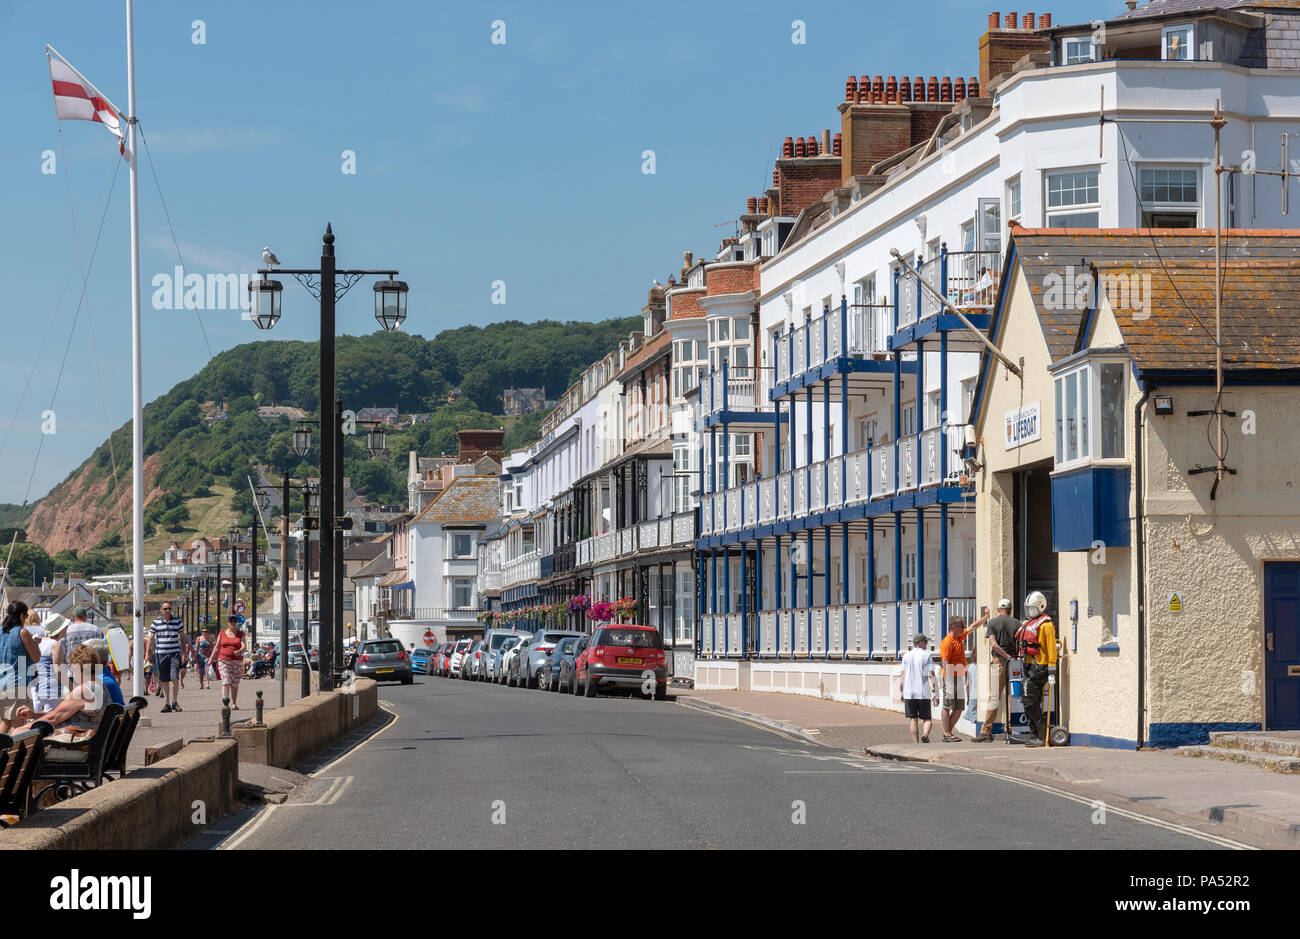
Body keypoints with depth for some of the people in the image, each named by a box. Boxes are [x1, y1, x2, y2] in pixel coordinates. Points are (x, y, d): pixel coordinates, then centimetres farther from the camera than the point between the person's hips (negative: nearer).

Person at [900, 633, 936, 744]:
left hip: (909, 693, 2)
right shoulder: (926, 655, -2)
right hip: (923, 693, -2)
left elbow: (903, 675, 6)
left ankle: (916, 743, 2)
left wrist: (902, 692, 12)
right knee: (927, 719, 5)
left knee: (913, 719, 7)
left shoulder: (906, 655, 6)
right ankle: (925, 734, -23)